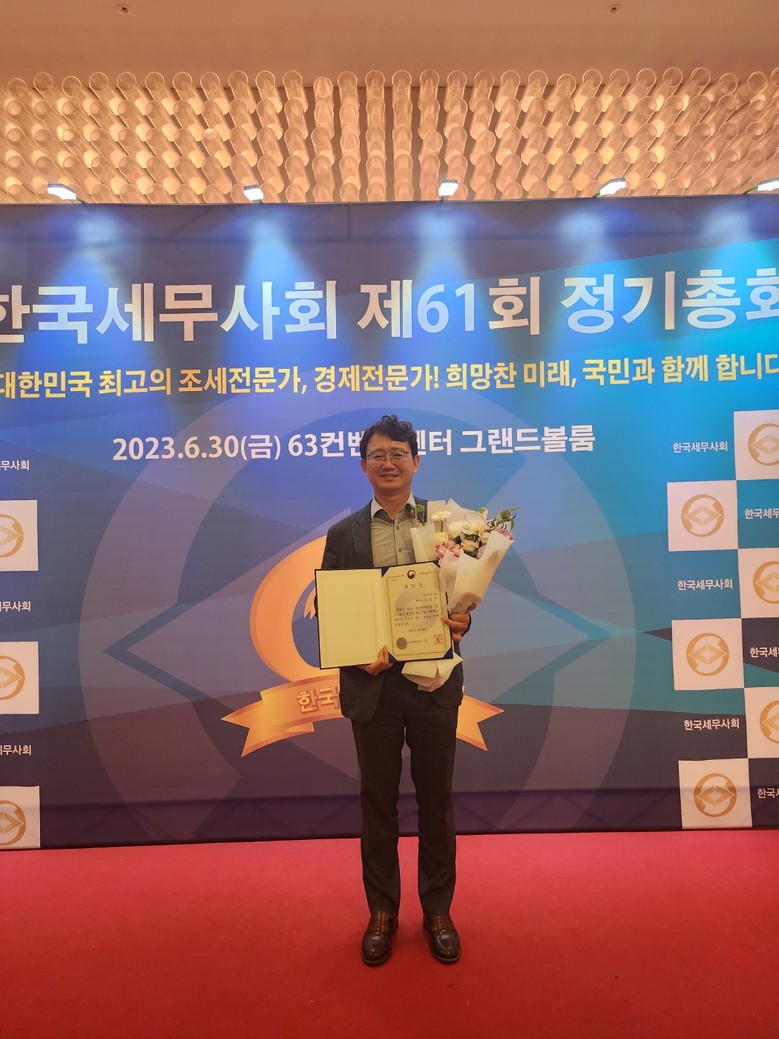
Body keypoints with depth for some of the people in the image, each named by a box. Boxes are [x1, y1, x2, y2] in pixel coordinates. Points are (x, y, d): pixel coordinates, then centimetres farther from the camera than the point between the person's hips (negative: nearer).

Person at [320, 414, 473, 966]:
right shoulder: (344, 533, 3)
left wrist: (463, 621, -17)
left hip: (434, 680, 0)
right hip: (372, 686, 0)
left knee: (436, 797, 13)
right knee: (378, 800, 14)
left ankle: (438, 910, 34)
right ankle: (382, 911, 34)